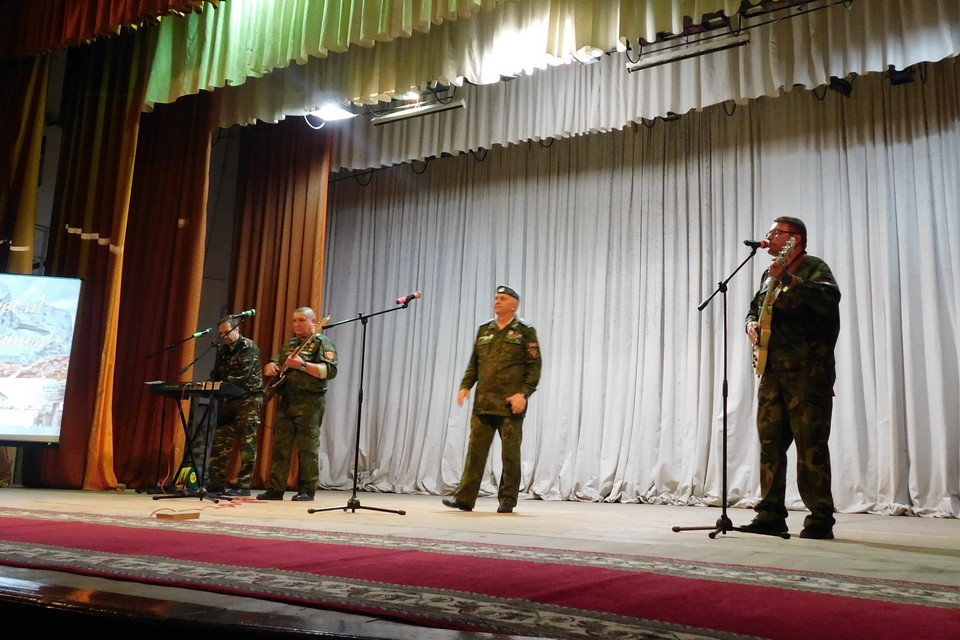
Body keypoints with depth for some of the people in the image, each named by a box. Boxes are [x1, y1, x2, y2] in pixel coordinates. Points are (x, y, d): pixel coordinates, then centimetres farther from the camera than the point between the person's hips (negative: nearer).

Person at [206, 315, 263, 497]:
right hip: (228, 400, 7)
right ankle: (217, 485, 7)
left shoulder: (249, 347, -7)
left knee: (247, 444, -4)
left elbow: (241, 375, -20)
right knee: (220, 444, 3)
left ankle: (243, 486, 0)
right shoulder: (222, 350, 15)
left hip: (248, 399, -7)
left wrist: (222, 385, -28)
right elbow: (216, 374, 16)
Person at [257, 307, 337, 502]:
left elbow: (330, 371, -13)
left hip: (309, 401, -7)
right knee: (280, 446, 5)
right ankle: (275, 489, 10)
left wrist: (302, 365, -22)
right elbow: (273, 363, 26)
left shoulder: (322, 343, -1)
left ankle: (307, 491, 1)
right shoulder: (289, 344, 22)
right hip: (286, 401, 7)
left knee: (308, 447, -5)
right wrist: (271, 366, 1)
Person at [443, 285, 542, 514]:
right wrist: (465, 386, 3)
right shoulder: (484, 330, 15)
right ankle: (465, 497, 5)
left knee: (510, 454, 3)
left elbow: (534, 366, -4)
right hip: (483, 403, 4)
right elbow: (474, 363, 18)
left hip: (510, 406, -4)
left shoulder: (525, 332, 1)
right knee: (475, 450, 2)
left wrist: (523, 394, -14)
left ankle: (508, 500, 13)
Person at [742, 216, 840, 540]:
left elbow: (830, 298, -23)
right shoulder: (770, 274, 21)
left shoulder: (814, 267, -3)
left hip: (808, 370, -7)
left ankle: (820, 519, -2)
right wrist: (752, 324, 8)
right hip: (773, 369, 8)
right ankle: (771, 515, 10)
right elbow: (754, 309, 30)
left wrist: (789, 280, -33)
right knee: (769, 442, 5)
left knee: (810, 443, -8)